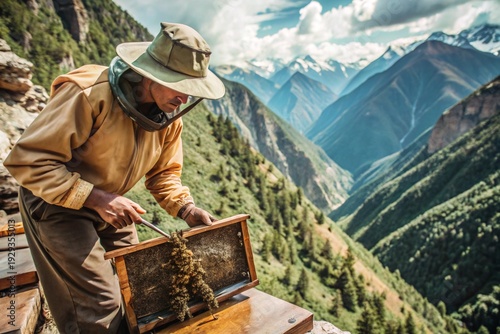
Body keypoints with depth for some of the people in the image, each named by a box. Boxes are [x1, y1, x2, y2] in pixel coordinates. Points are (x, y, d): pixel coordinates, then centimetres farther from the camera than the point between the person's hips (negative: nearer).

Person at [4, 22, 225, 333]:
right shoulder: (89, 93, -29)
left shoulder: (170, 115, -8)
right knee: (101, 307, -8)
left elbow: (163, 175, 2)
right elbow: (27, 160, -27)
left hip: (108, 205, 7)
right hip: (57, 202, -6)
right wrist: (95, 198, -32)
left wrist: (187, 209, -15)